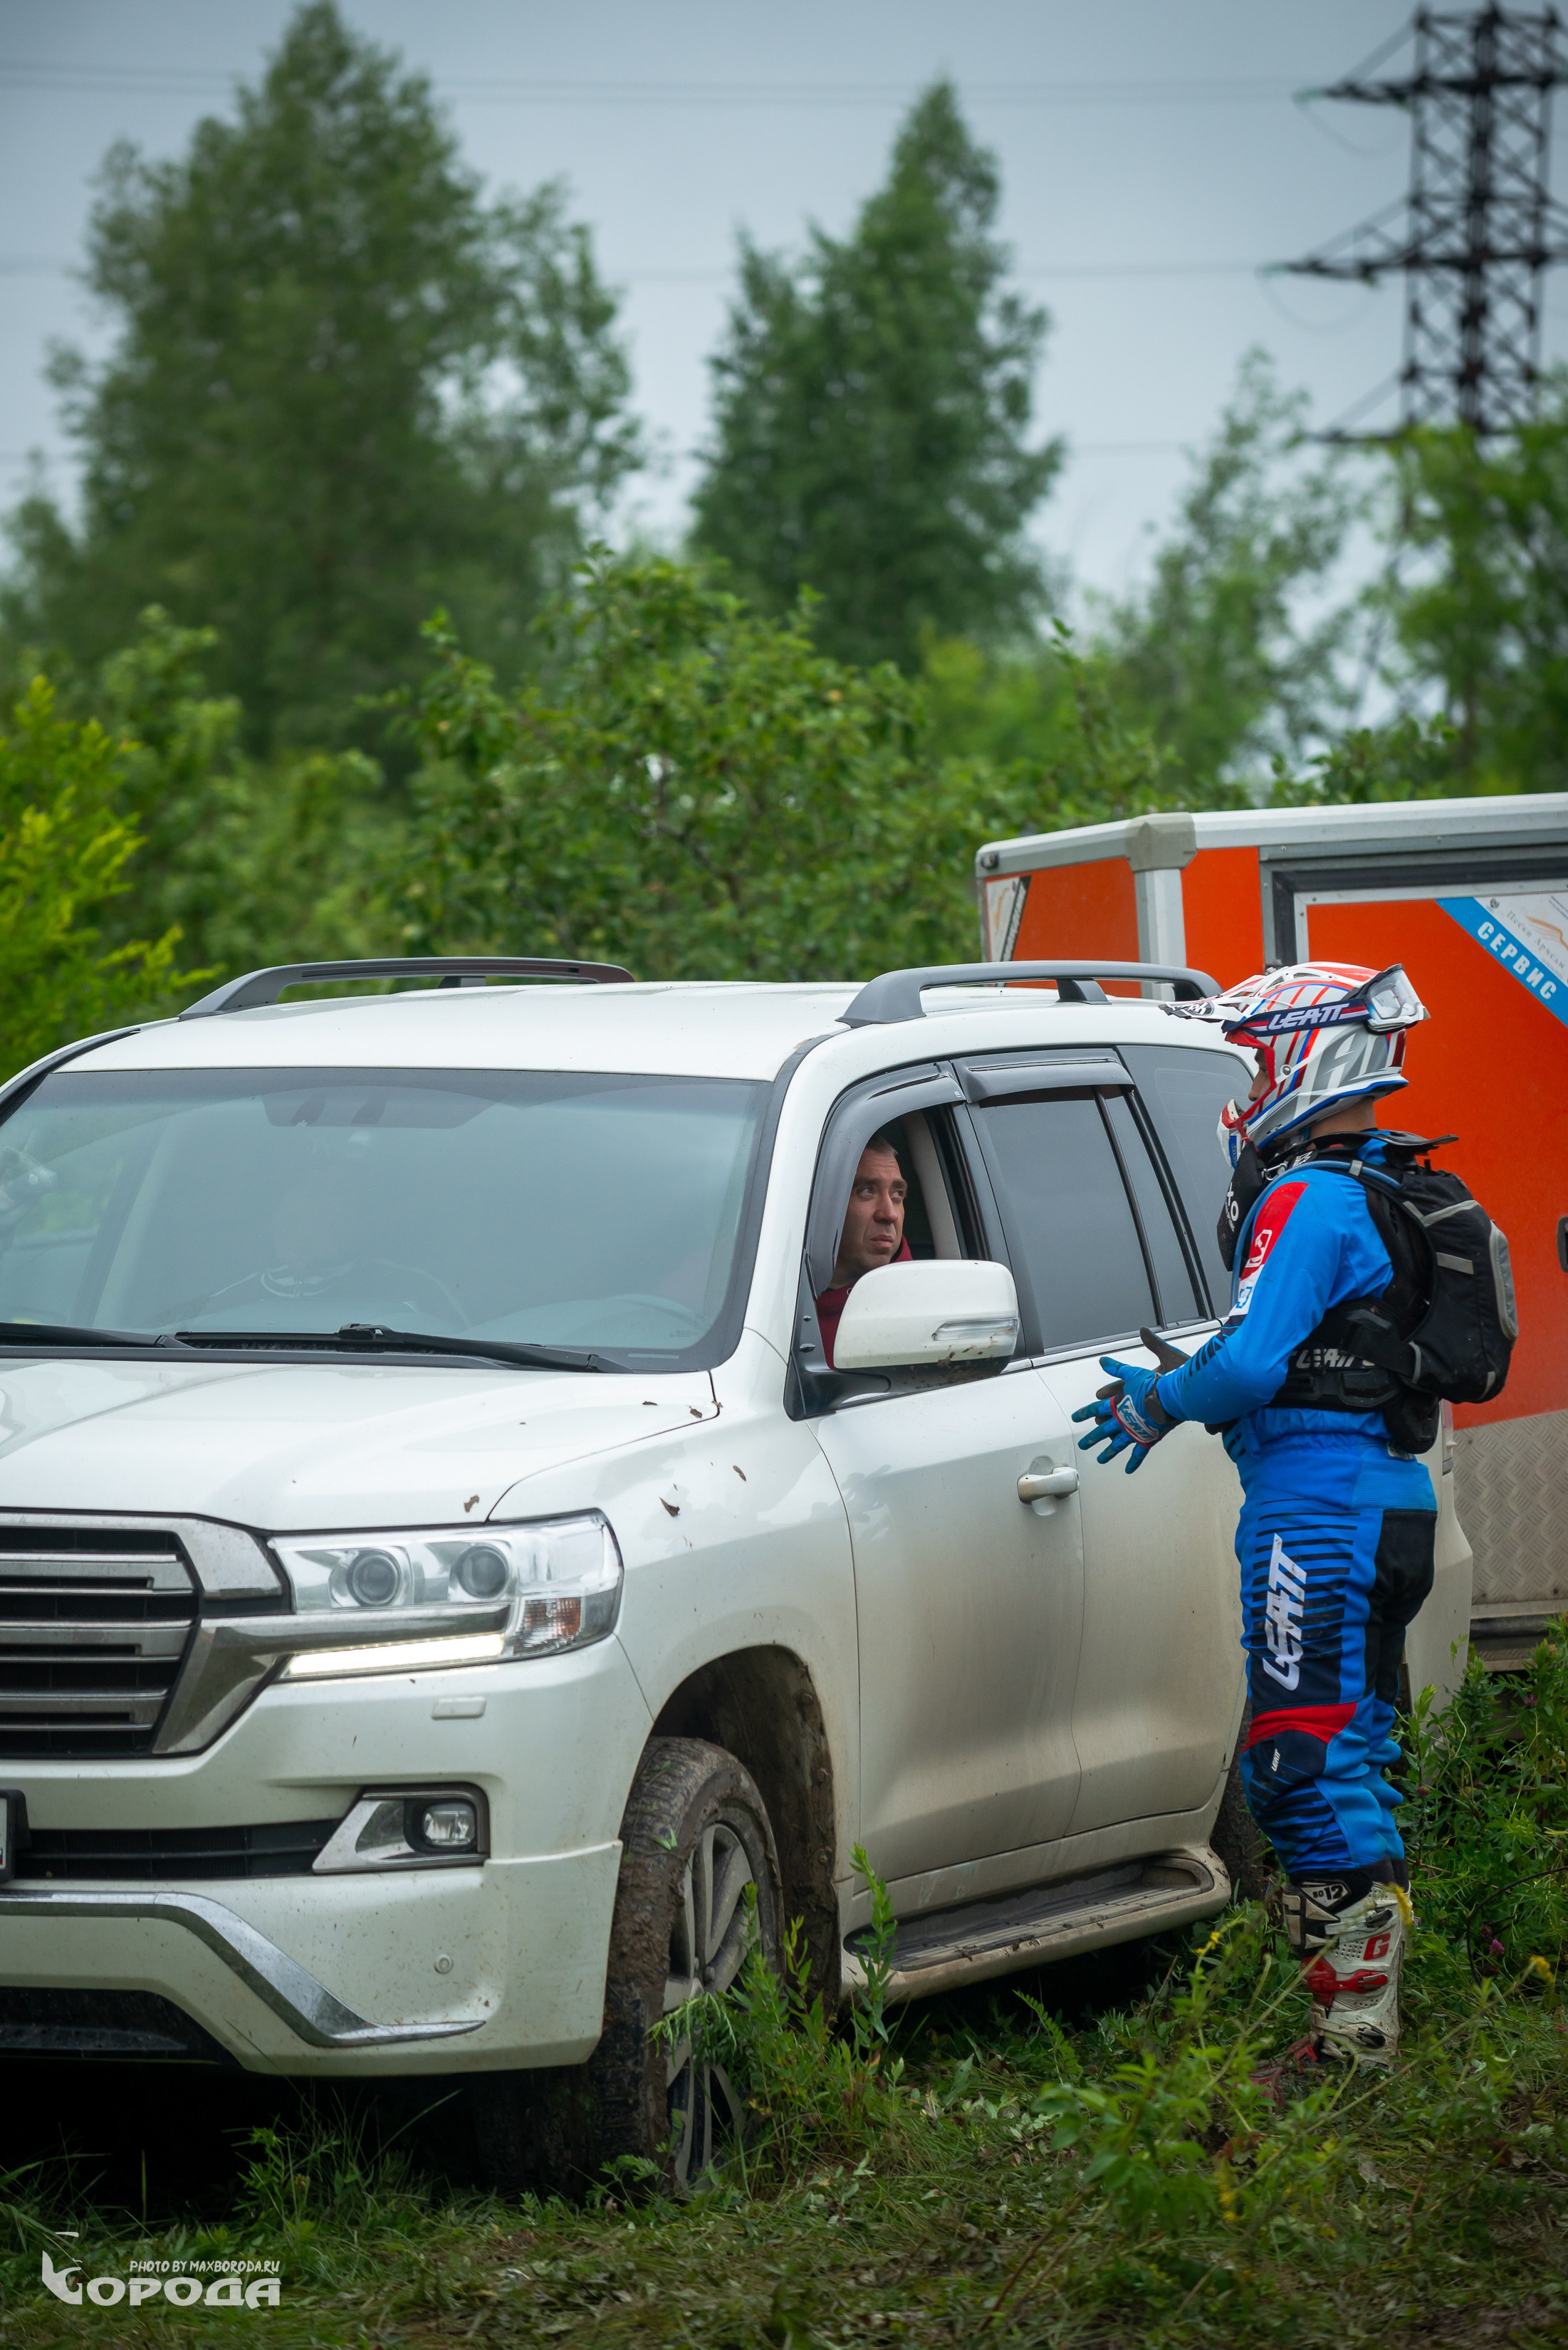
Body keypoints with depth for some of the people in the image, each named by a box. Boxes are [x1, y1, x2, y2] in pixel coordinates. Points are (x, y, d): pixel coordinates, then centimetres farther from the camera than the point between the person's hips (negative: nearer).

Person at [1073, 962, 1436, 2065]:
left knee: (1304, 1766, -9)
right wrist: (1193, 1378, 21)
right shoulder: (1388, 1193, 17)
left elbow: (1254, 1362, -20)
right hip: (1393, 1494, 10)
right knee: (1354, 1760, 14)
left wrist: (1160, 1402, -4)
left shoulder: (1310, 1201, -14)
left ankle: (1355, 2024, -10)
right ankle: (1367, 2022, 17)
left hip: (1319, 1502, -10)